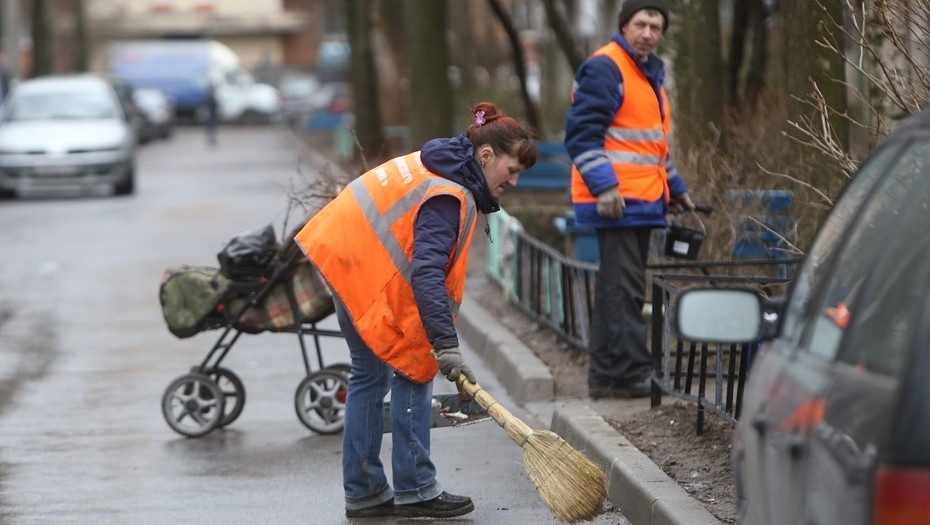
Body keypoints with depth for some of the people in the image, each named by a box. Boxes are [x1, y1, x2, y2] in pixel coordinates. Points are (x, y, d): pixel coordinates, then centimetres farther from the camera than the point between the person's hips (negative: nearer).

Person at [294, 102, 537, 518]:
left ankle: (363, 492, 17)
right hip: (369, 275, -10)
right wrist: (446, 345, -36)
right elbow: (427, 273, -32)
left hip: (347, 260, 10)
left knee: (370, 375, 13)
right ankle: (414, 490, -2)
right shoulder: (448, 197, -23)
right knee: (413, 372, -4)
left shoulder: (437, 165, 9)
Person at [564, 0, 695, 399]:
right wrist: (604, 186, -23)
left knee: (621, 289, 12)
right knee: (624, 288, -11)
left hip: (640, 201, 10)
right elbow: (582, 134, -16)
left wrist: (674, 186, 31)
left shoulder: (649, 73, 21)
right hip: (617, 200, -10)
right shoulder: (604, 68, -10)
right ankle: (630, 374, -11)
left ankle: (607, 375, 16)